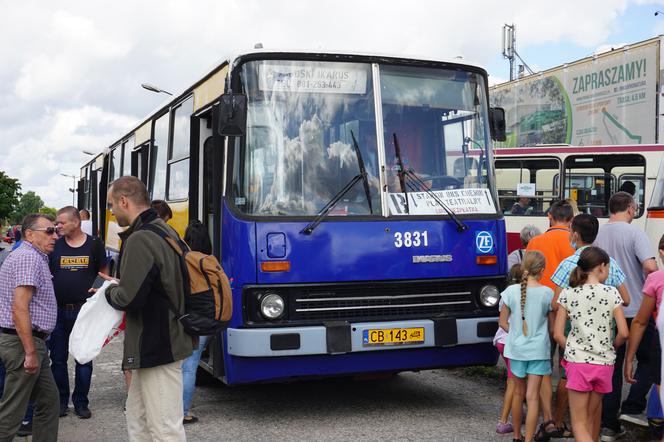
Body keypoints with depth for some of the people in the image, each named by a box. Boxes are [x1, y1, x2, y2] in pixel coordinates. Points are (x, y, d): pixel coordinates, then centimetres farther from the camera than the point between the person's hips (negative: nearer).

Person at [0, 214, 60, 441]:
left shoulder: (33, 257, 17)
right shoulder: (29, 258, -15)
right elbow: (19, 308, -23)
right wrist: (31, 352, -22)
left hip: (33, 342, 10)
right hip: (24, 343, -10)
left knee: (49, 400, 14)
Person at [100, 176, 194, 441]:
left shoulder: (139, 240, -20)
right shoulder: (166, 231, 11)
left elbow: (129, 298, -23)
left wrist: (110, 292, -2)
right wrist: (118, 284, 14)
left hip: (156, 347, -10)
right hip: (165, 341, 10)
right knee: (137, 419, 21)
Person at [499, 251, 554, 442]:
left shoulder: (511, 291, -6)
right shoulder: (547, 293, -9)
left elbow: (503, 322, 2)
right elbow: (551, 324, 1)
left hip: (516, 348, 2)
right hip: (538, 349, -2)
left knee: (518, 393, 17)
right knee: (532, 397, 0)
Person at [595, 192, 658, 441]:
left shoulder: (598, 235, 5)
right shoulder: (634, 233, -10)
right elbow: (650, 266, -22)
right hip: (636, 309, -5)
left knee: (612, 365, 9)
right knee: (647, 359, 14)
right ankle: (632, 408, 2)